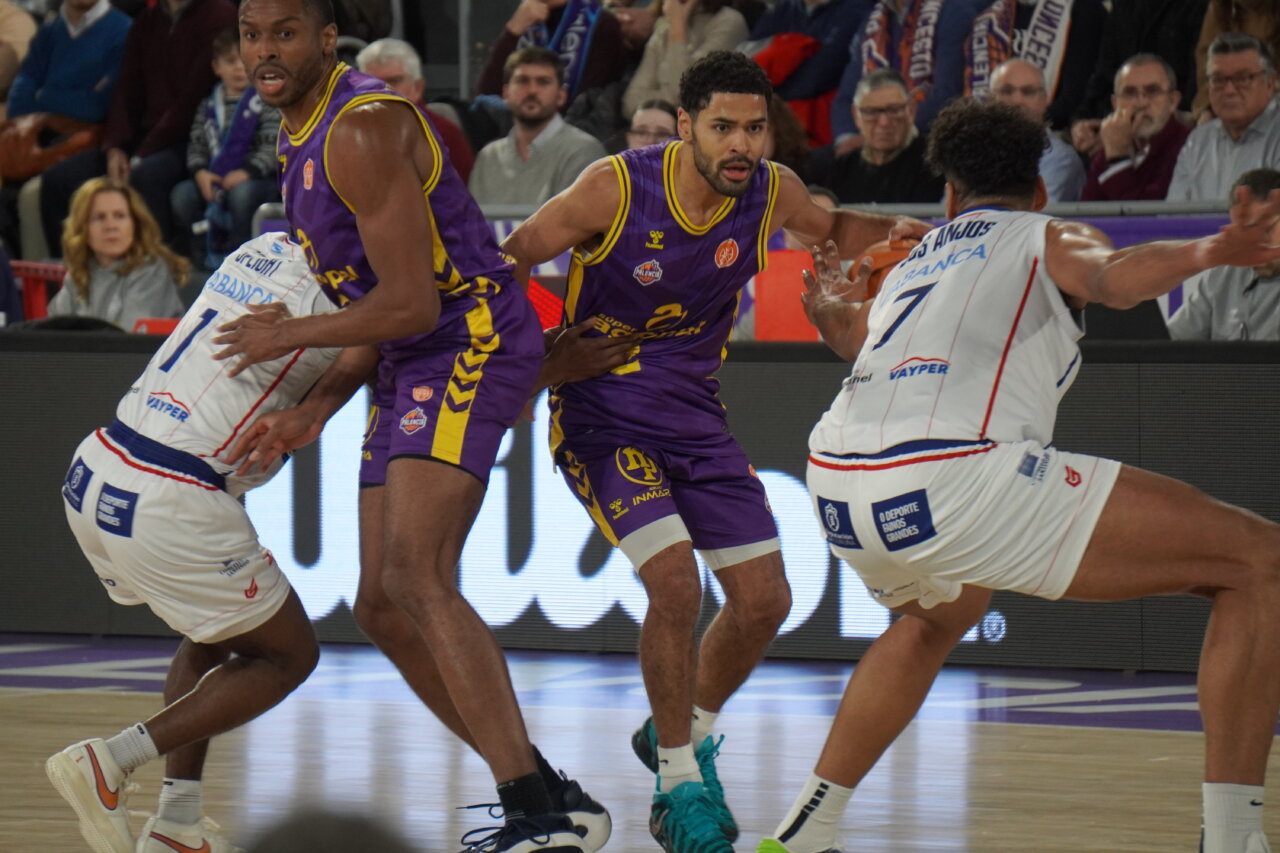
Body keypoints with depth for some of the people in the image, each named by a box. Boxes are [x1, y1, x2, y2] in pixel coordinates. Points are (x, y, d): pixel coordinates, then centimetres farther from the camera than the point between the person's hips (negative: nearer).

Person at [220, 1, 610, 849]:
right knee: (383, 608, 9)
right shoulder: (307, 138, 16)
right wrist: (314, 412, 8)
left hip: (473, 345, -11)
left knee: (416, 578, -25)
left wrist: (289, 336, -7)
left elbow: (411, 305, -20)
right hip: (418, 367, 11)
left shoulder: (365, 129, -17)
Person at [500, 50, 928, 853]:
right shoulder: (617, 187, -20)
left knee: (765, 598, 4)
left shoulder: (772, 192, -7)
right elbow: (509, 261, -9)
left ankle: (682, 733, 32)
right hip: (600, 413, -6)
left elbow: (832, 228, 16)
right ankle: (679, 787, -5)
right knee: (676, 582, -23)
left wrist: (894, 232, -4)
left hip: (695, 414, 6)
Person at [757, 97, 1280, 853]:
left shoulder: (910, 265, 34)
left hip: (835, 484, 7)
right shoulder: (1049, 237, 18)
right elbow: (1112, 276, -7)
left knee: (938, 614, 43)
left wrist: (829, 307, 76)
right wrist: (1211, 252, -25)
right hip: (955, 477, -7)